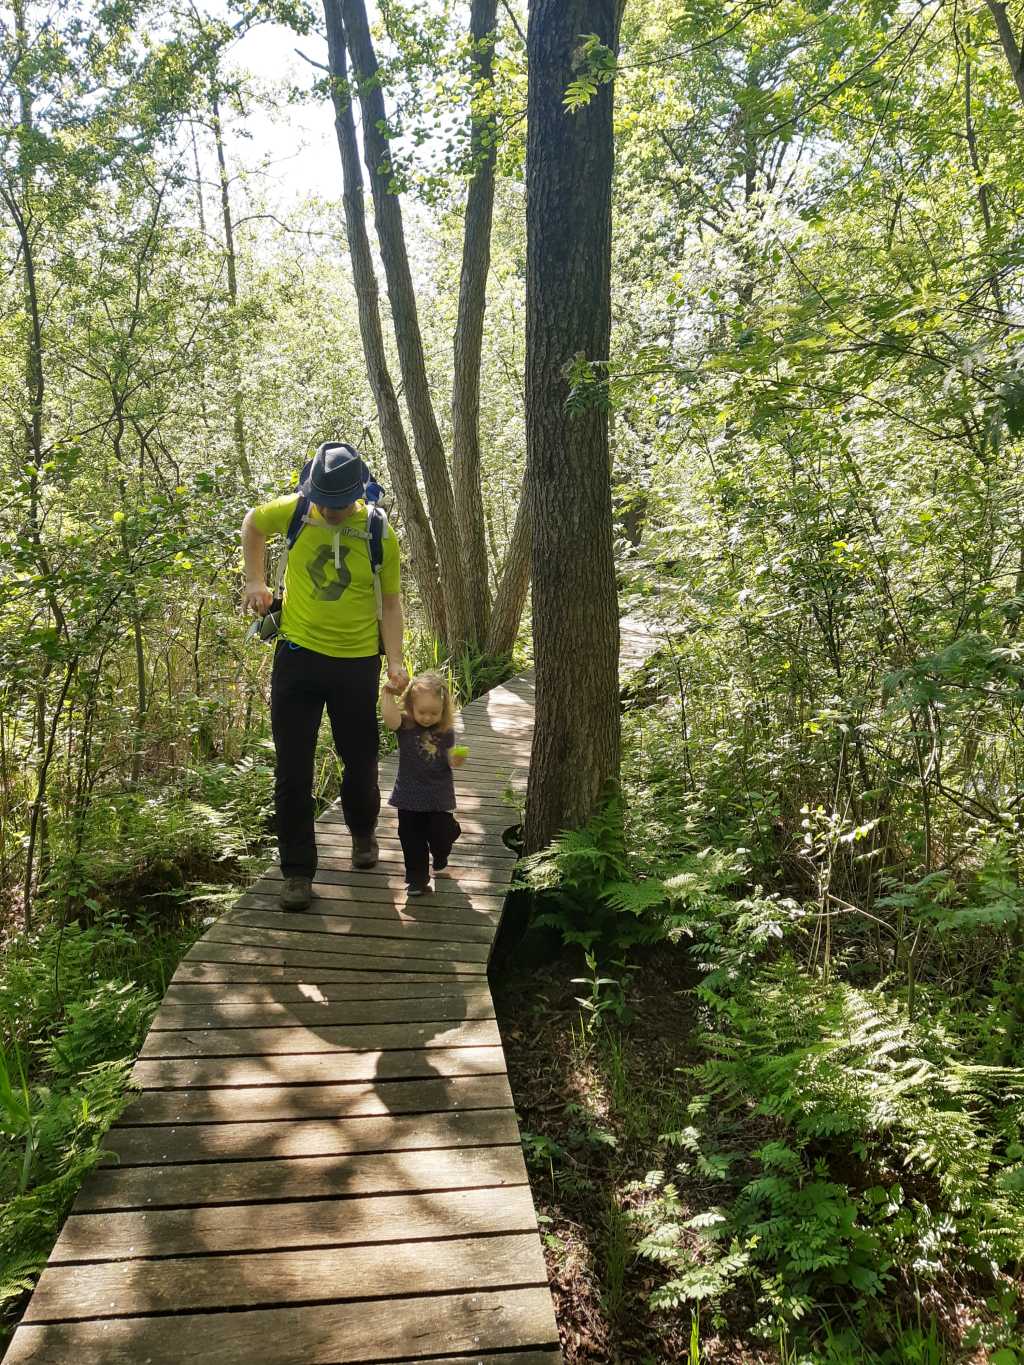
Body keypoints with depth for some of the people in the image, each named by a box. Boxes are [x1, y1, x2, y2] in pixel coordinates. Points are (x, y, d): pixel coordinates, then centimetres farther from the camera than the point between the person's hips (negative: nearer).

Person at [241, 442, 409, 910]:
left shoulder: (380, 533, -8)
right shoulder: (293, 511, -7)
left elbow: (389, 602, -1)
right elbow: (252, 523, 14)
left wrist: (395, 660, -10)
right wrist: (255, 582, 6)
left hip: (357, 661, 0)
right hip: (298, 655, 0)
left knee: (360, 757, 13)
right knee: (292, 769, 1)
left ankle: (362, 832, 43)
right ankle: (297, 871, 14)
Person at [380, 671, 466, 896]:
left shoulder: (446, 731, -4)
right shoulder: (405, 725, -11)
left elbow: (450, 759, 4)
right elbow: (389, 718, -33)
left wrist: (457, 759, -18)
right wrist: (387, 693, -34)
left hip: (439, 795, 1)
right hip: (410, 795, -1)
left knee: (442, 834, 6)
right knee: (412, 839, 5)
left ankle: (440, 855, 41)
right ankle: (417, 878, 20)